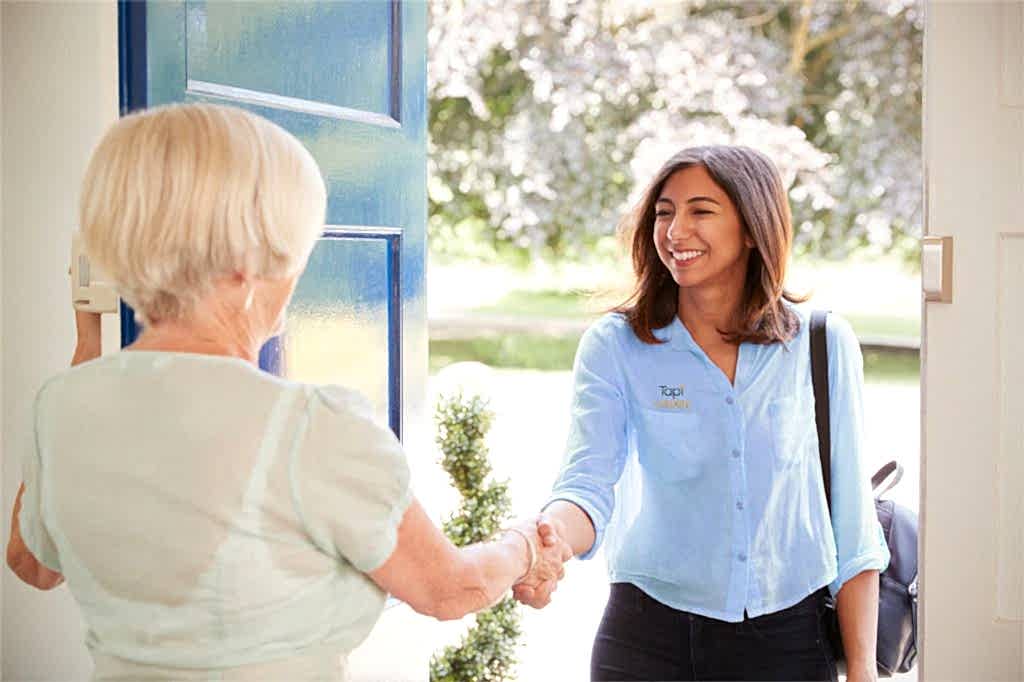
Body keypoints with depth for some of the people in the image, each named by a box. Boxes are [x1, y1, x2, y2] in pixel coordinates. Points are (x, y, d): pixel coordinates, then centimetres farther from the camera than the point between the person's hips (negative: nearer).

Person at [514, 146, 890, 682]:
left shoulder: (823, 345, -2)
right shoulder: (614, 346, -5)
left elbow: (851, 516, 1)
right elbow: (588, 483, -16)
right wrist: (549, 541, -38)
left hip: (789, 637, 1)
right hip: (649, 637, 0)